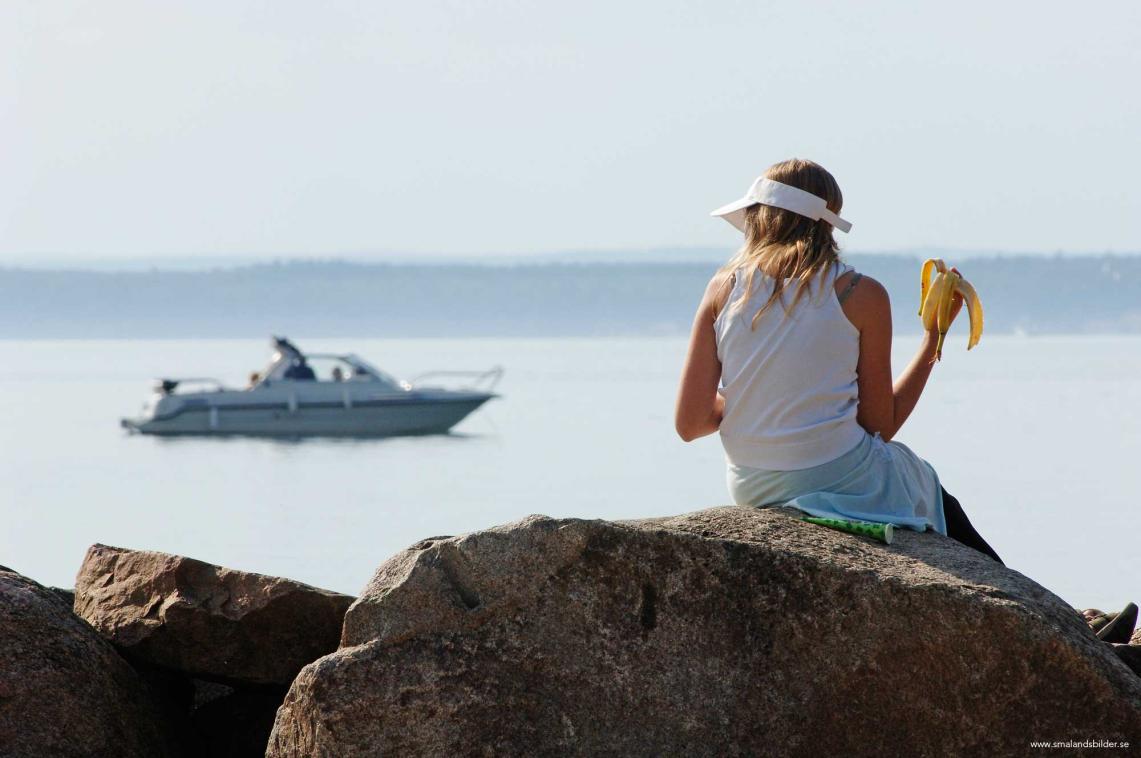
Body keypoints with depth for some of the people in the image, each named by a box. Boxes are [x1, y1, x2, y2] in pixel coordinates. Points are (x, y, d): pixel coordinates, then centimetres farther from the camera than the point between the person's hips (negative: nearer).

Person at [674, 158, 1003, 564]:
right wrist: (934, 337, 5)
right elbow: (881, 426, -3)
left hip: (751, 488, 4)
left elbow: (689, 423, -3)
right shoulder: (861, 294, -8)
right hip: (839, 481, -4)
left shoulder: (724, 288, -1)